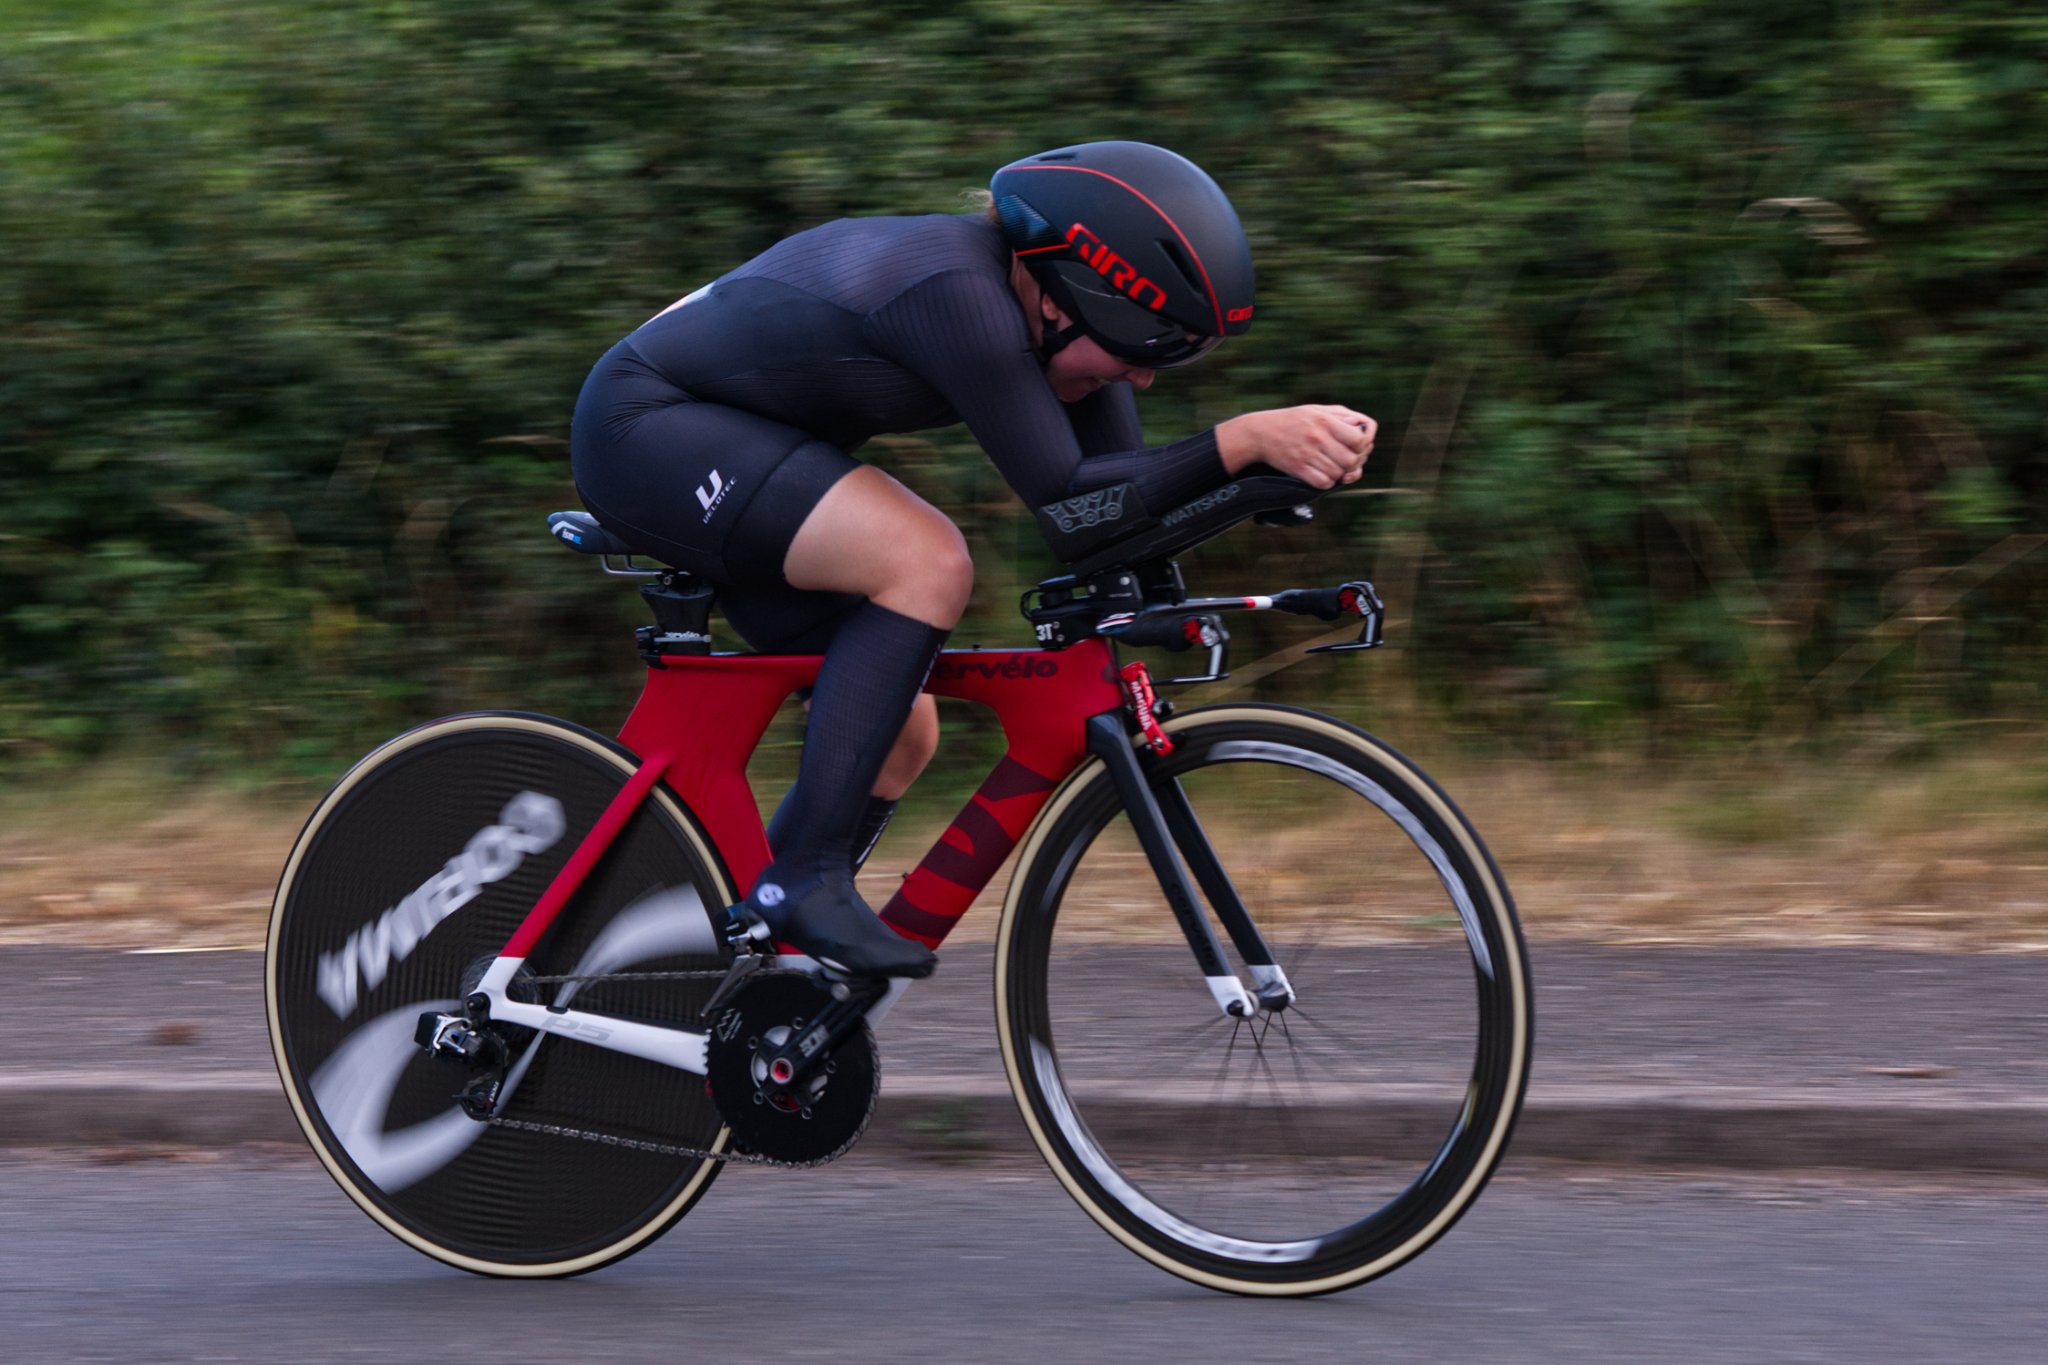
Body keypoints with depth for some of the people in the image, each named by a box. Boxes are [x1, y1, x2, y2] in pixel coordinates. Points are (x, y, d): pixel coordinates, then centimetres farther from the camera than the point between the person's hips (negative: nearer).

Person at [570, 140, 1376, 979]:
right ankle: (803, 879, -25)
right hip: (644, 424, -10)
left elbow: (1122, 498, -3)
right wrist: (1250, 440, -40)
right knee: (929, 562, -29)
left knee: (901, 730, 4)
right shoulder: (955, 289, -31)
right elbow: (1065, 498, -34)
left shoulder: (1046, 311, -4)